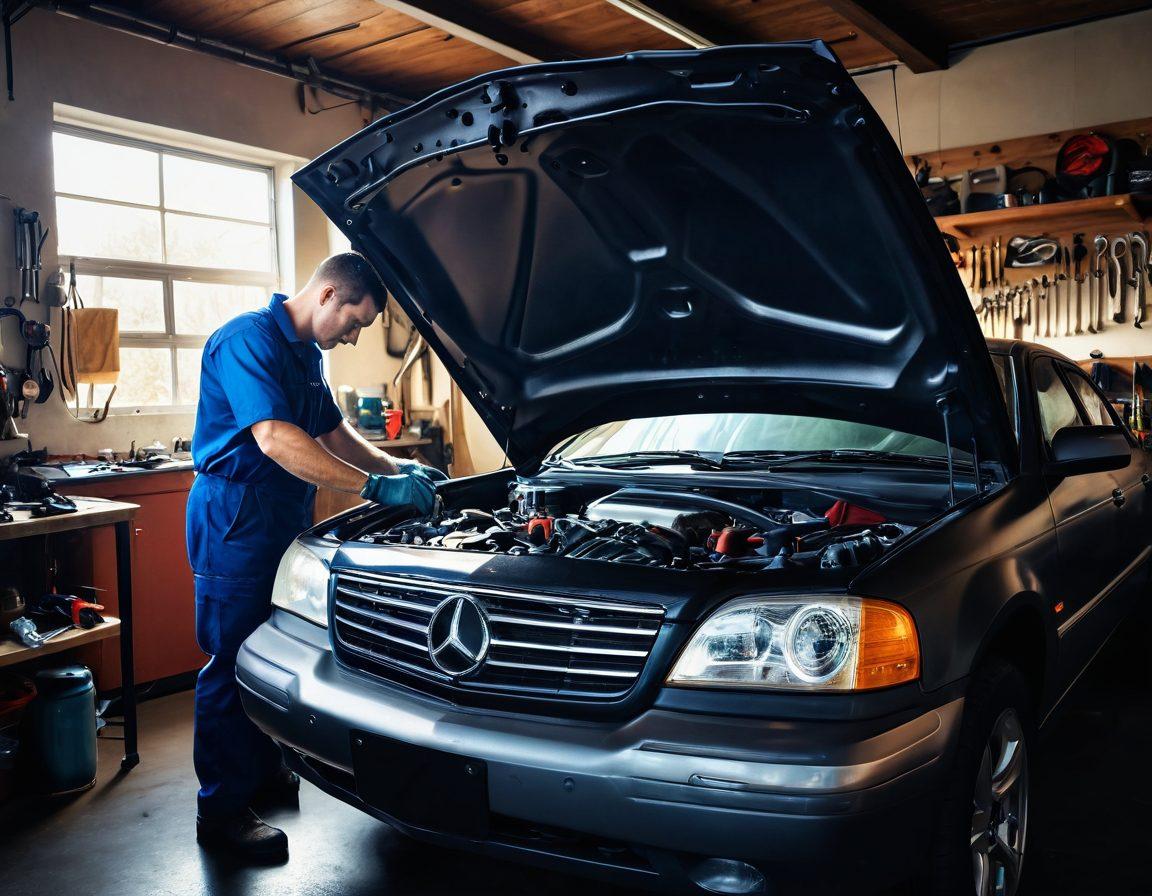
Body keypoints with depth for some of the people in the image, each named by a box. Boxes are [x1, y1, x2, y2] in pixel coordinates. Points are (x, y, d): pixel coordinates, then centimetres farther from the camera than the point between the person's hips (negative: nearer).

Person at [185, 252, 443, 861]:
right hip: (236, 519, -9)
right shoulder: (248, 341, -17)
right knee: (233, 662, -2)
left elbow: (333, 433, 22)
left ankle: (265, 773, 31)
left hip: (284, 517, 9)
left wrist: (398, 468, 9)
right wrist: (375, 486, -31)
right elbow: (275, 439, -29)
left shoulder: (306, 353, 14)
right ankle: (221, 811, 10)